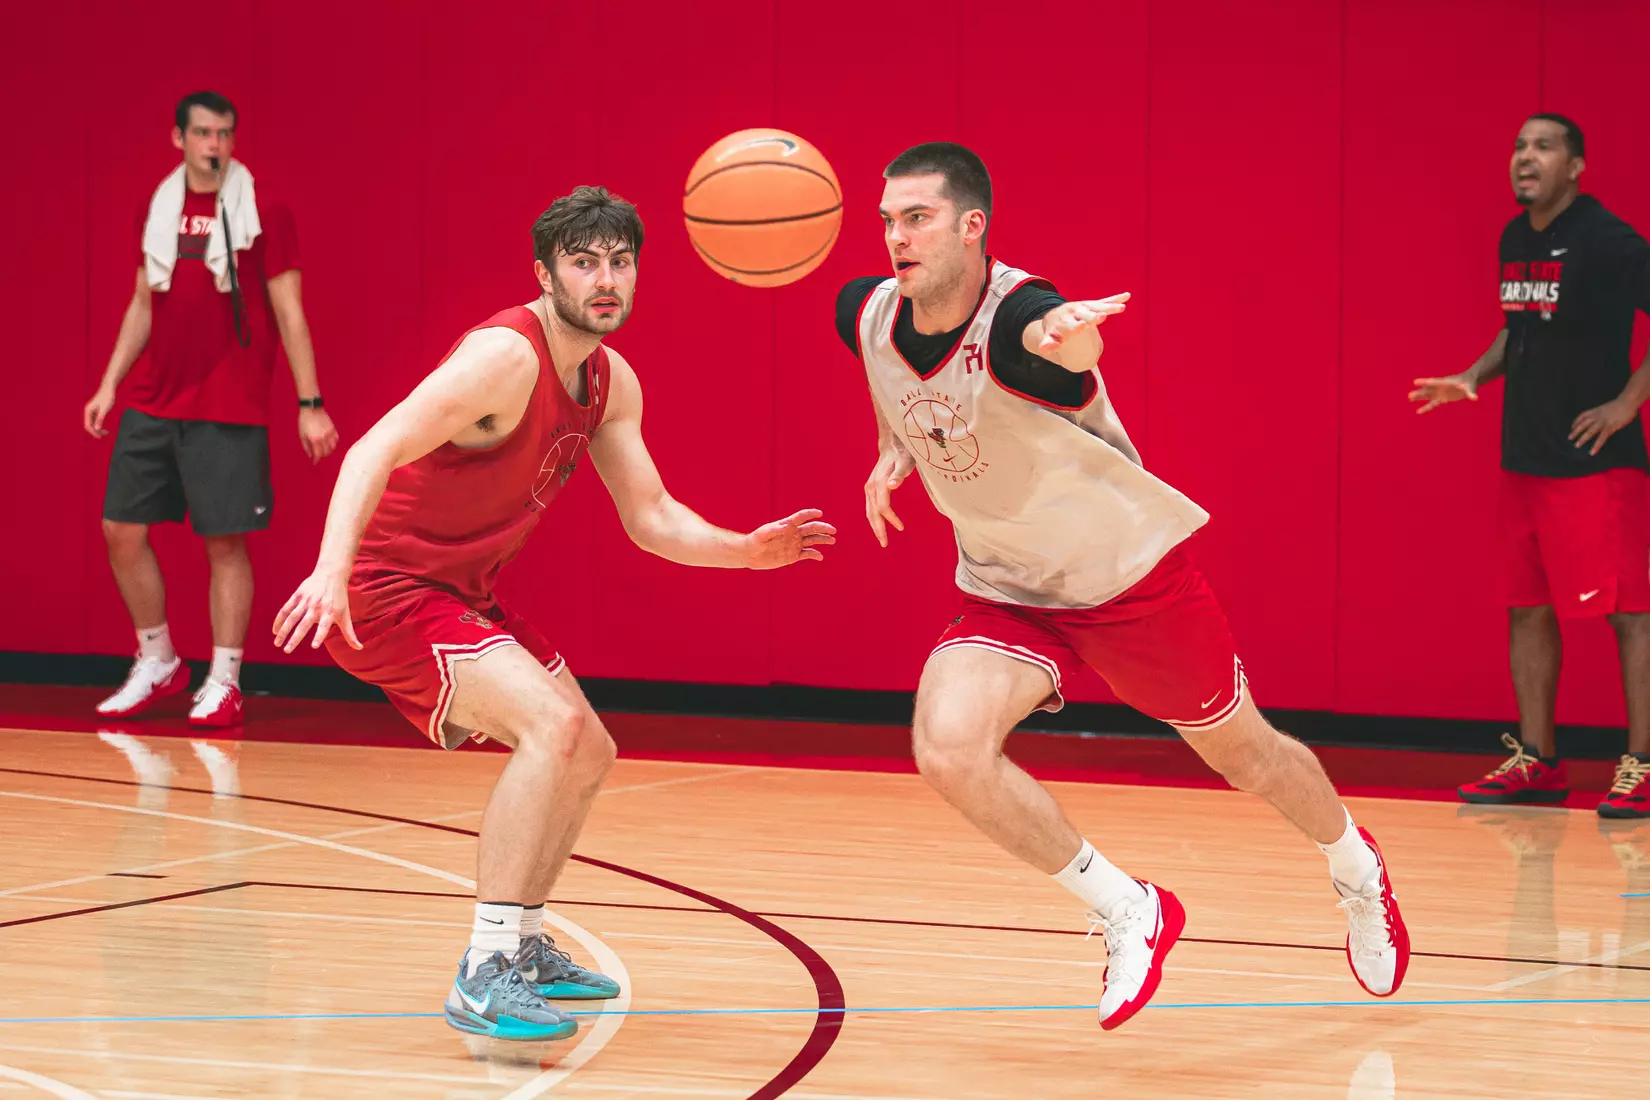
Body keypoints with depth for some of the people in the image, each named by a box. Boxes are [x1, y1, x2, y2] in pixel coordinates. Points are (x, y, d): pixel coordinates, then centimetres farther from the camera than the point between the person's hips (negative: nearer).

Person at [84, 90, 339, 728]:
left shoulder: (263, 213, -5)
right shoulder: (156, 209, 10)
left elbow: (288, 312, -4)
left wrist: (309, 404, -7)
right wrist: (110, 385, 12)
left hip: (228, 411, -5)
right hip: (151, 405, 5)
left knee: (225, 541, -3)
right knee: (121, 530, 4)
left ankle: (223, 683, 6)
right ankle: (157, 664, 20)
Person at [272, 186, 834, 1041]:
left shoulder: (612, 384, 5)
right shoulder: (507, 356, -23)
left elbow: (652, 520, 11)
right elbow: (375, 450, -34)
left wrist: (745, 551, -8)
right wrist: (333, 567, -49)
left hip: (460, 597, 10)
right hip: (384, 591, -10)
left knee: (585, 758, 19)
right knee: (554, 725, -27)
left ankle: (520, 947, 36)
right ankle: (483, 977, -28)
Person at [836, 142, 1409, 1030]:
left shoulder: (1014, 317, -32)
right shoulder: (867, 316, -14)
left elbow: (1062, 339, -60)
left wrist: (1063, 332, -82)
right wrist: (891, 450, 5)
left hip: (1131, 574, -4)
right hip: (1005, 592, 4)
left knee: (1242, 752, 15)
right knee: (948, 749, -24)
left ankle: (1355, 868, 50)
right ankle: (1128, 913, -4)